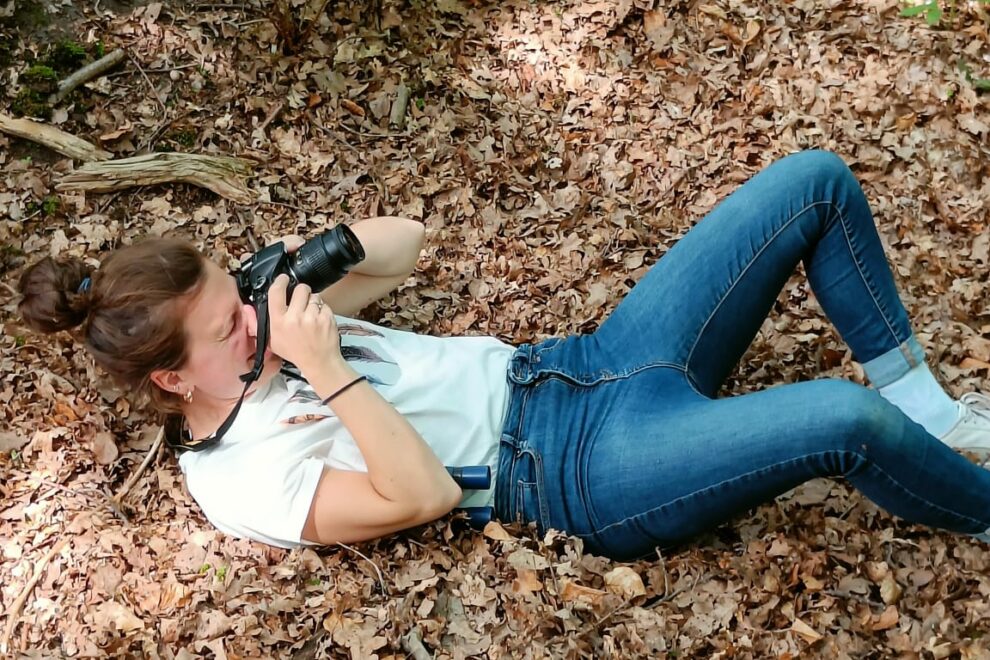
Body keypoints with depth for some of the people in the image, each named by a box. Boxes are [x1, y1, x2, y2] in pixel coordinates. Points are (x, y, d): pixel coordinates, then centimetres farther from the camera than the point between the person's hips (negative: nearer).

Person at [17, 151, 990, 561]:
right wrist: (330, 377, -24)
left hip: (580, 367, 8)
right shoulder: (236, 479, -10)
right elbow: (422, 494, -22)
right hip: (590, 470, -8)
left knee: (815, 181, -3)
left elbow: (404, 243, 16)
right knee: (843, 419, -32)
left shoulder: (257, 335, 12)